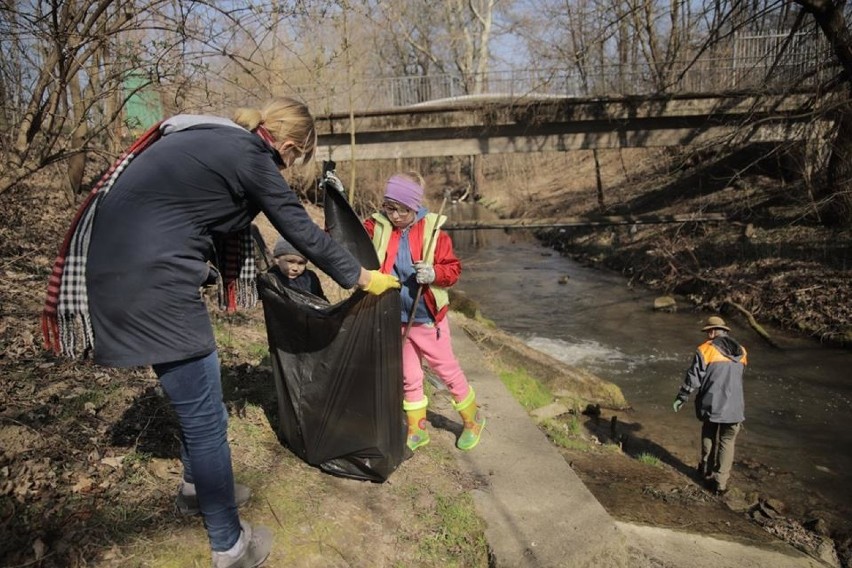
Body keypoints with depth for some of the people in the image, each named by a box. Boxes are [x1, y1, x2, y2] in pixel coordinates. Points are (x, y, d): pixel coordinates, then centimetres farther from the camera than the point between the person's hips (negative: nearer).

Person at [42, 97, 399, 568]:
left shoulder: (218, 140, 17)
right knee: (205, 416, 2)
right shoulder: (251, 158, -10)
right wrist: (363, 278, 10)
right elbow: (305, 234, -4)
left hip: (125, 267, 10)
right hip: (149, 281, -10)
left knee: (195, 396, 24)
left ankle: (197, 489, 45)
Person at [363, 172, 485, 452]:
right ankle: (417, 430, 33)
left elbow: (453, 268, -9)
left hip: (428, 319, -3)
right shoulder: (377, 226, -4)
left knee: (447, 369, 11)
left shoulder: (432, 229, -11)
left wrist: (434, 273, -29)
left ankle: (473, 418, 34)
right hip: (396, 320, 3)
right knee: (408, 377, 15)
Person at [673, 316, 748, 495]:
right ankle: (720, 483, 10)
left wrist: (681, 398, 2)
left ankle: (707, 471, 30)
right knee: (727, 443, 11)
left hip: (712, 405, -2)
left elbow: (693, 378, -9)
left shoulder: (706, 349, -8)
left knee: (709, 437, 20)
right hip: (734, 407, 2)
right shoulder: (741, 352, 7)